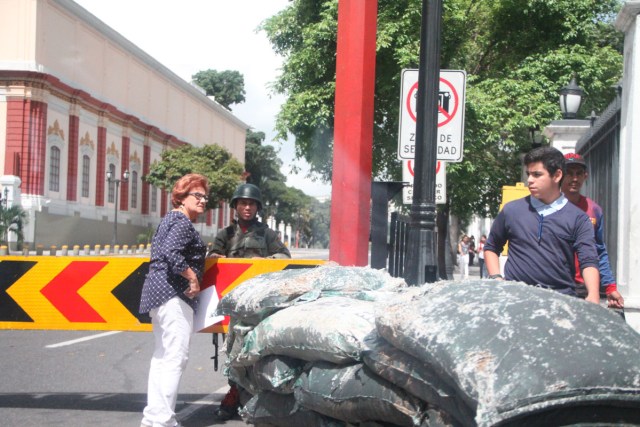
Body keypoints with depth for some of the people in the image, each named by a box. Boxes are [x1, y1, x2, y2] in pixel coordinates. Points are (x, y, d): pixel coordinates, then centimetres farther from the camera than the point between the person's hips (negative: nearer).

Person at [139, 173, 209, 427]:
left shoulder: (170, 220, 21)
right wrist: (193, 278, -17)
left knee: (163, 356, 15)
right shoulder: (183, 223, -10)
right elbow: (171, 253, -25)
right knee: (176, 356, -13)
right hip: (174, 294, -11)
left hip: (158, 292, 11)